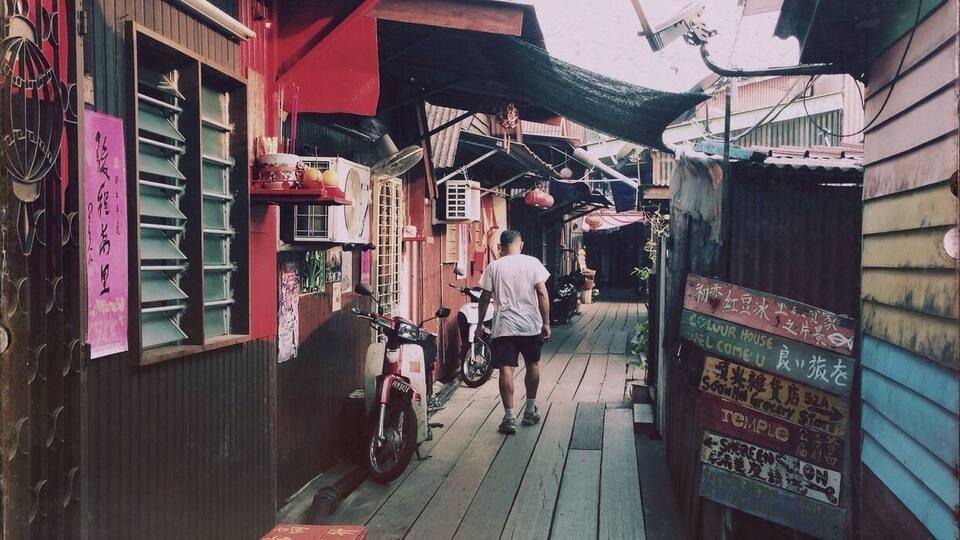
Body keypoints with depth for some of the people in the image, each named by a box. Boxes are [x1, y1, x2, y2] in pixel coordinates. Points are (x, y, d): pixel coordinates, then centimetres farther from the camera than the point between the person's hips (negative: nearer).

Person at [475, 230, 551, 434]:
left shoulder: (493, 267, 1)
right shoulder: (532, 263, -1)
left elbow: (485, 299, 1)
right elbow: (542, 293, -6)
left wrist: (480, 325, 11)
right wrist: (546, 322, 0)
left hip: (504, 326, -1)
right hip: (530, 325, 1)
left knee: (506, 370, 0)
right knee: (533, 365, 18)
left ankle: (509, 417, -3)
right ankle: (530, 411, 27)